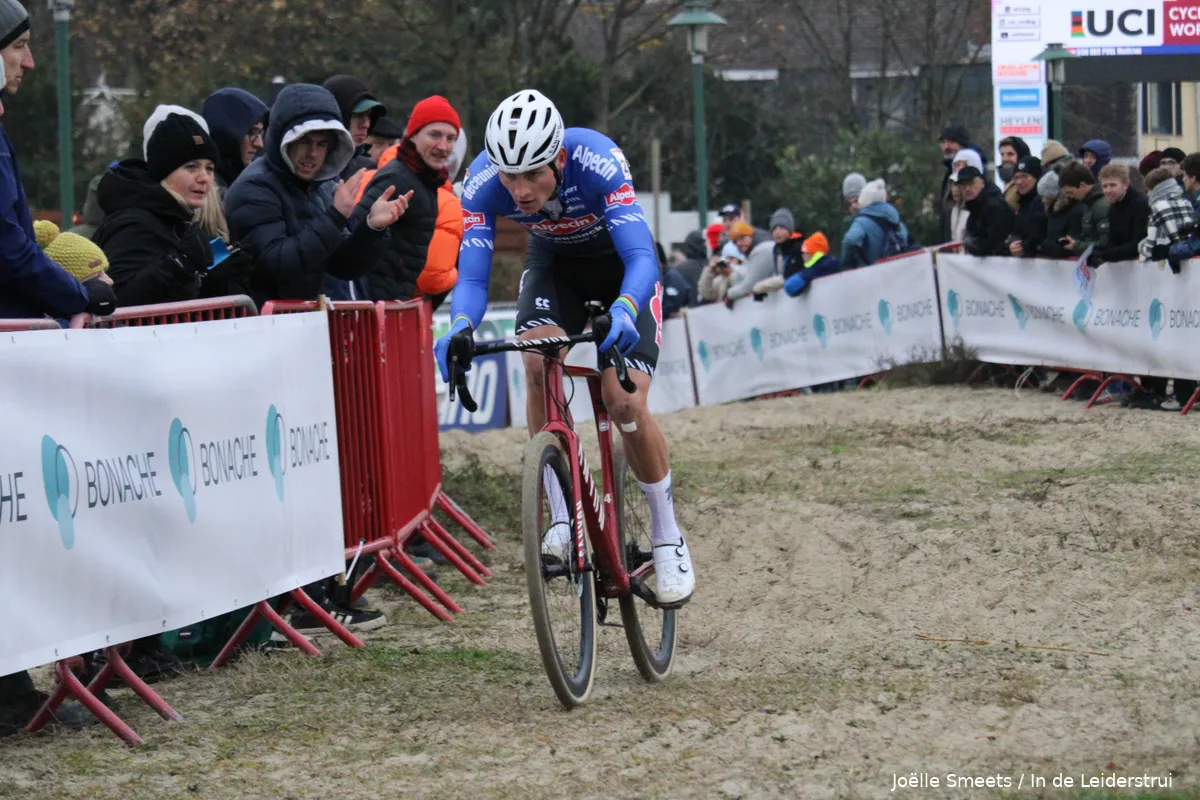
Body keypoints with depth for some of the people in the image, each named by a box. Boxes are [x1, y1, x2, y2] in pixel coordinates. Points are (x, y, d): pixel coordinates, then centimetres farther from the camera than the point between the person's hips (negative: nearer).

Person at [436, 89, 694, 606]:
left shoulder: (597, 161, -39)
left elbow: (641, 258, -43)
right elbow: (472, 277, -30)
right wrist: (460, 328, -52)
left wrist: (624, 310, -64)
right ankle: (564, 517, -18)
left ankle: (668, 539, 4)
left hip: (621, 263, -2)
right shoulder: (484, 181, -30)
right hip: (554, 262, 3)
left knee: (625, 403, -16)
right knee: (537, 363, -27)